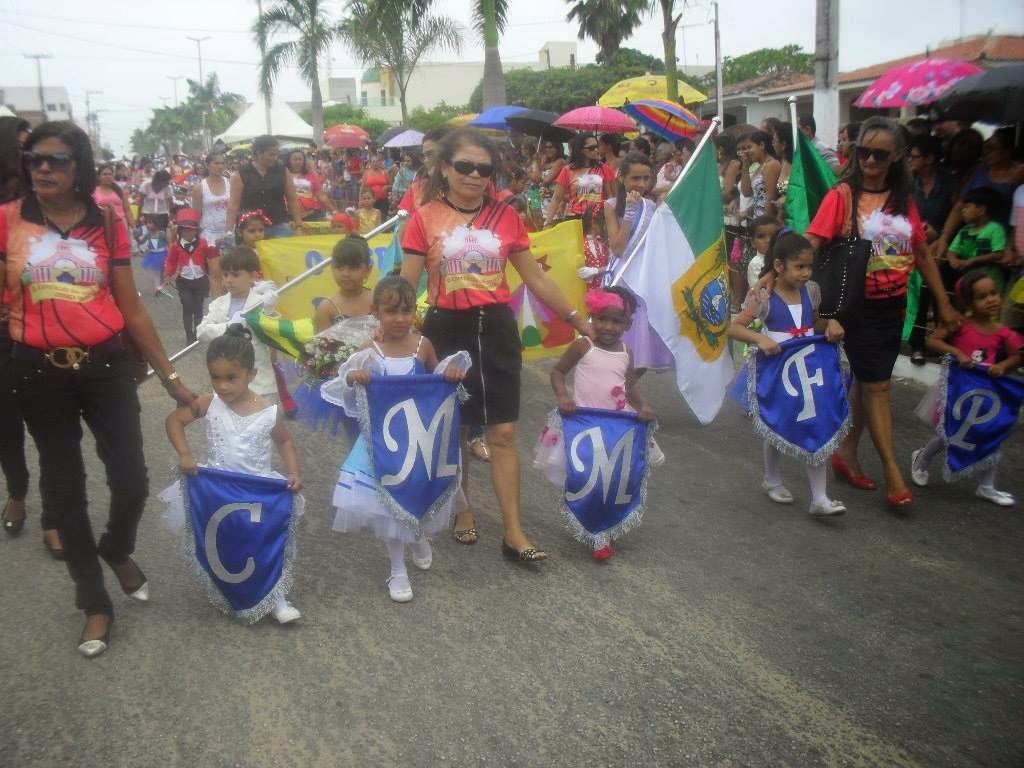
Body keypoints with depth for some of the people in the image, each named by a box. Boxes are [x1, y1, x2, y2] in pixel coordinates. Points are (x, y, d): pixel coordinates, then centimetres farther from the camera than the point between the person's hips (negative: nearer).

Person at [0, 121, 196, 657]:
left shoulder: (108, 225, 1)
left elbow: (131, 310, 4)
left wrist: (170, 375, 4)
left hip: (106, 365, 0)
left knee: (131, 479, -2)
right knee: (63, 485, 9)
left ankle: (118, 550, 34)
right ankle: (93, 601, 26)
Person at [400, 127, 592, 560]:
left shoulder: (505, 216, 3)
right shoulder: (425, 218, -4)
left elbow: (535, 277, 8)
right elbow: (406, 285, -3)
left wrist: (575, 318, 7)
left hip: (496, 330, 1)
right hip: (447, 330, -1)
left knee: (503, 432, 1)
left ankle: (514, 533, 7)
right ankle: (462, 511, 33)